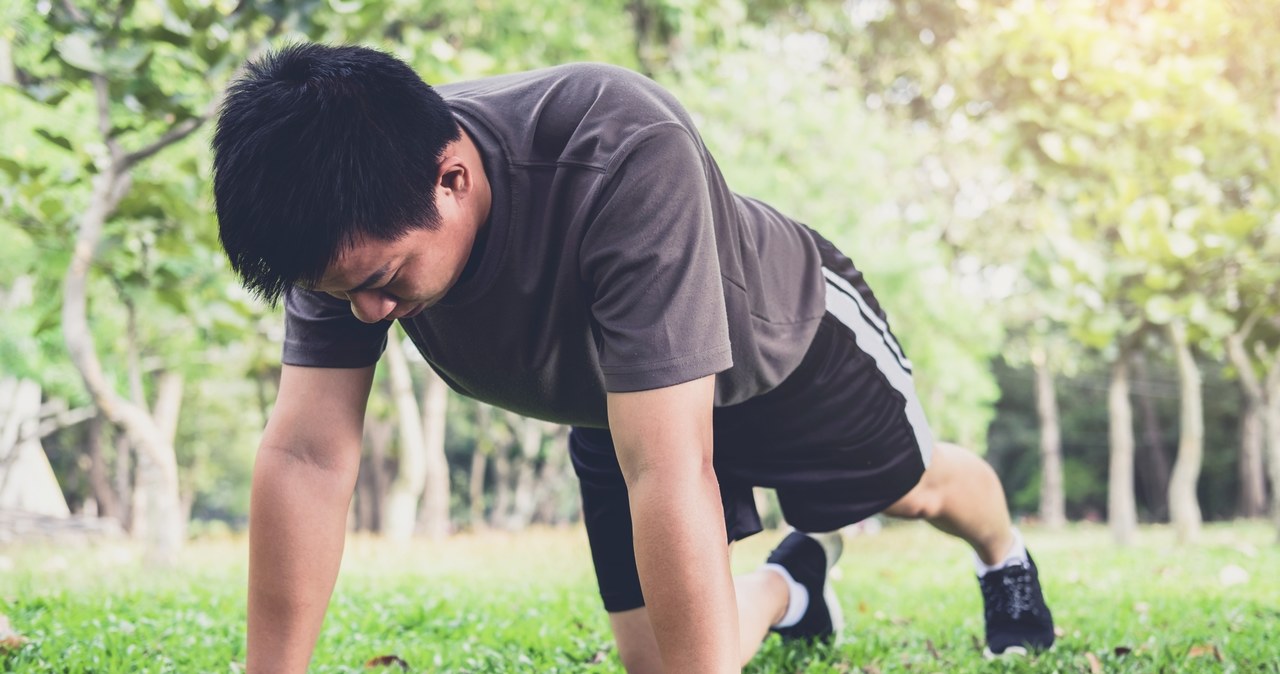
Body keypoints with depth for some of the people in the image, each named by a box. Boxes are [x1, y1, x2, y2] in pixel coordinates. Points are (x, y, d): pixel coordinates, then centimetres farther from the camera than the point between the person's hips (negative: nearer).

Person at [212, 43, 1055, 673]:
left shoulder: (627, 159, -49)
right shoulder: (353, 223, -31)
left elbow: (669, 468, -52)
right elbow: (306, 455, -30)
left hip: (791, 341, -4)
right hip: (618, 403, 4)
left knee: (910, 488, 22)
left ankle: (1005, 556, 59)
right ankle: (792, 581, 34)